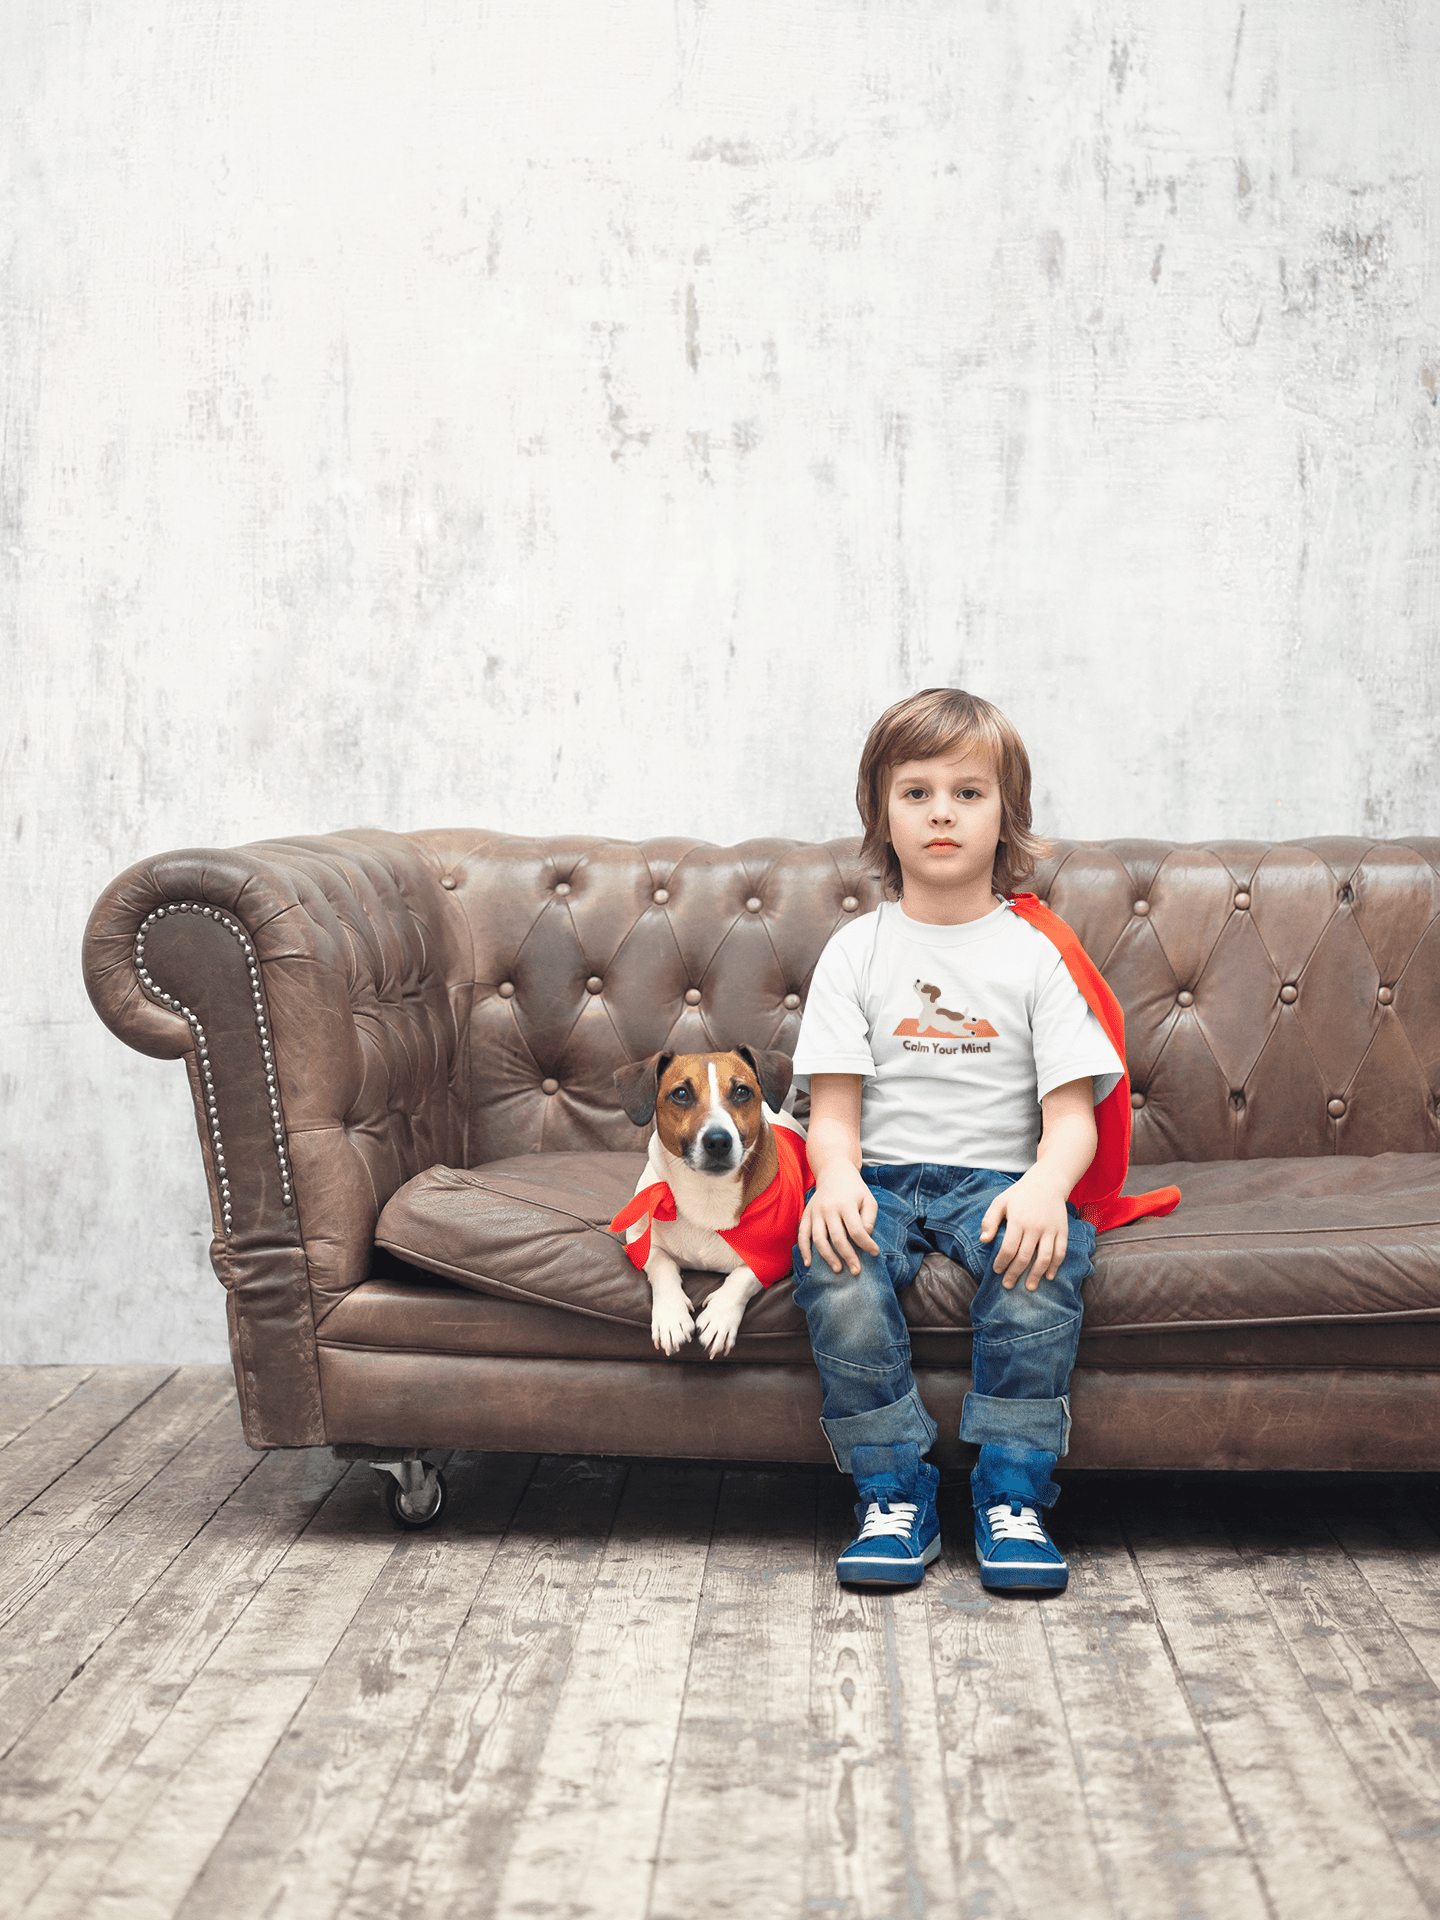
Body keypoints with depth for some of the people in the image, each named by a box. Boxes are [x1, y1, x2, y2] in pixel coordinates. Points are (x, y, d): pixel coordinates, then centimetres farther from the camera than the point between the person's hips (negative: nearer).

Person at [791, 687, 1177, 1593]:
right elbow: (834, 1107, 2)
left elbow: (1072, 1111, -2)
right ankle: (895, 1492, -18)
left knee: (1043, 1255, -33)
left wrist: (1045, 1185, -25)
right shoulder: (856, 950, 8)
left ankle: (1014, 1494, -19)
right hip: (881, 1176, 1)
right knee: (834, 1264, -31)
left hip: (1000, 1175, 0)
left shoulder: (1038, 951, 5)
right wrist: (837, 1176, -23)